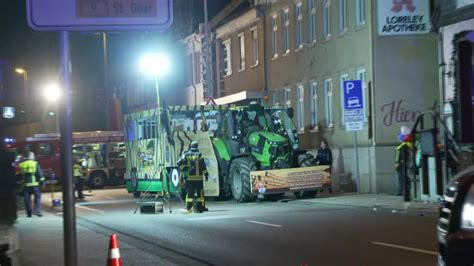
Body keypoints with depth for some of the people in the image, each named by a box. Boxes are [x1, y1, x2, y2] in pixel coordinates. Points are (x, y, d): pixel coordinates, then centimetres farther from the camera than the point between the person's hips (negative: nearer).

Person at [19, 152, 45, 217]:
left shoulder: (22, 164, 6)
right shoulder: (35, 164, -4)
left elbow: (20, 175, 11)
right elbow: (39, 174, -5)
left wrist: (21, 182, 21)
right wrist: (42, 182, 0)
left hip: (25, 184, 3)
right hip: (35, 184, -3)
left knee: (27, 199, 9)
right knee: (37, 197, 5)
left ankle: (29, 213, 12)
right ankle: (37, 211, -7)